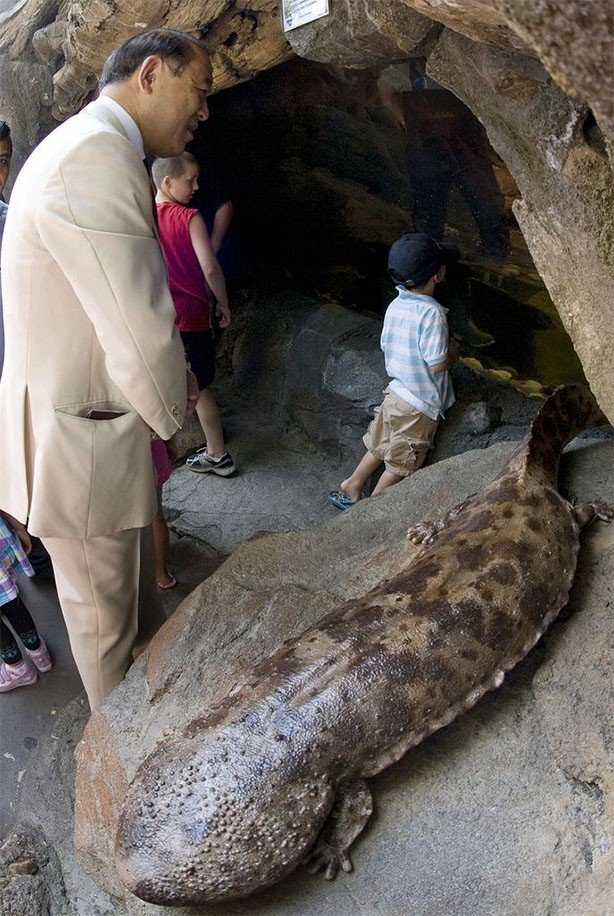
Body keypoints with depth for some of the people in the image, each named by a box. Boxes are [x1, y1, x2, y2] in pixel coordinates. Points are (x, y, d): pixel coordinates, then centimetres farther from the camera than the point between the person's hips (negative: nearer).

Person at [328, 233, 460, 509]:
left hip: (395, 392, 7)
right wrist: (452, 353, -2)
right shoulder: (432, 313, -25)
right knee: (400, 465, 11)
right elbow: (437, 365, -25)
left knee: (380, 447, 24)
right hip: (420, 406, -7)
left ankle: (350, 488, 34)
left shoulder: (395, 305, -1)